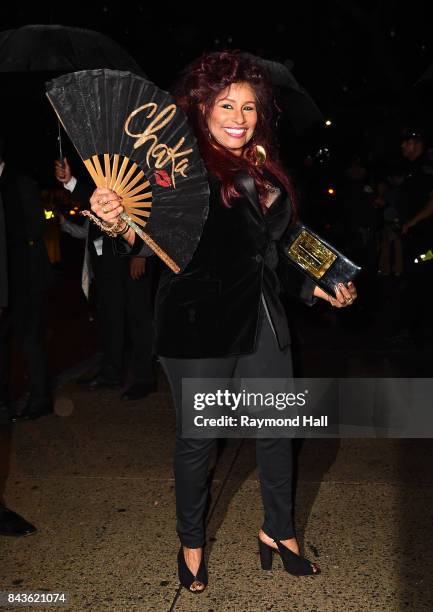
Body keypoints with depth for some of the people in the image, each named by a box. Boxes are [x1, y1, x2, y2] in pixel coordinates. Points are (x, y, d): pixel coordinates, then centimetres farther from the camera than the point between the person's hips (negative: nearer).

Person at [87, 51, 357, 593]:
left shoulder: (264, 172, 12)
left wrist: (320, 289, 20)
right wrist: (124, 227, -38)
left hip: (260, 319, 6)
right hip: (199, 324, -6)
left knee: (277, 430, 14)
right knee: (197, 440, 9)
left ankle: (277, 531, 38)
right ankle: (190, 545, 34)